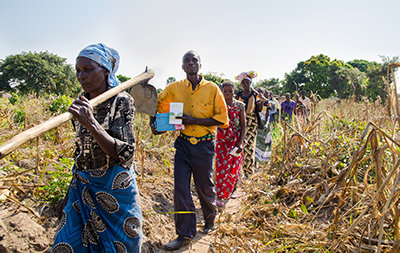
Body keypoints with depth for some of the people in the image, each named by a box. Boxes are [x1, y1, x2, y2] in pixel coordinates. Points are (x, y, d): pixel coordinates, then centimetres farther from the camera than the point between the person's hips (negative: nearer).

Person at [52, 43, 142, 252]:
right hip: (81, 189, 5)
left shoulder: (121, 101, -14)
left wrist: (91, 124, -33)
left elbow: (124, 155, -24)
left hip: (114, 188, -5)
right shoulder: (82, 104, 2)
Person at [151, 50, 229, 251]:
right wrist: (153, 123, -7)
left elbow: (222, 119, -6)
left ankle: (210, 218, 41)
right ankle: (185, 234, 13)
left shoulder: (212, 89, -4)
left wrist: (194, 120, -16)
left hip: (204, 145, -2)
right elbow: (157, 106, 14)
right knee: (180, 189, -1)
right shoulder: (174, 88, 2)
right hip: (183, 144, 2)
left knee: (205, 187, 11)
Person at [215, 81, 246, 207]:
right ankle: (220, 195, 3)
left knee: (234, 166, 6)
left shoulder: (240, 105, 1)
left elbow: (243, 124, 0)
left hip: (236, 140, 1)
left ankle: (229, 192, 26)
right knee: (222, 166, -5)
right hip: (222, 140, -1)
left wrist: (240, 142, -8)